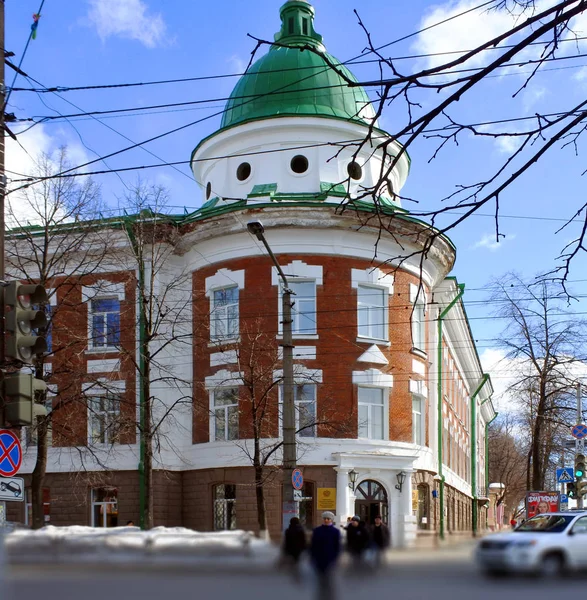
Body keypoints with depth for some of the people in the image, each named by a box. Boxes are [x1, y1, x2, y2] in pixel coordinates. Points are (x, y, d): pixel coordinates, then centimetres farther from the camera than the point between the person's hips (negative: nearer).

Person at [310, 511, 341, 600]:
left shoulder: (335, 531, -1)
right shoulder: (317, 531, 4)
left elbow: (337, 546, 0)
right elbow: (312, 545, 6)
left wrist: (336, 559, -5)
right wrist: (313, 558, 1)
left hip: (330, 560, -2)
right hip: (319, 560, 2)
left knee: (329, 581, -1)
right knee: (320, 580, 8)